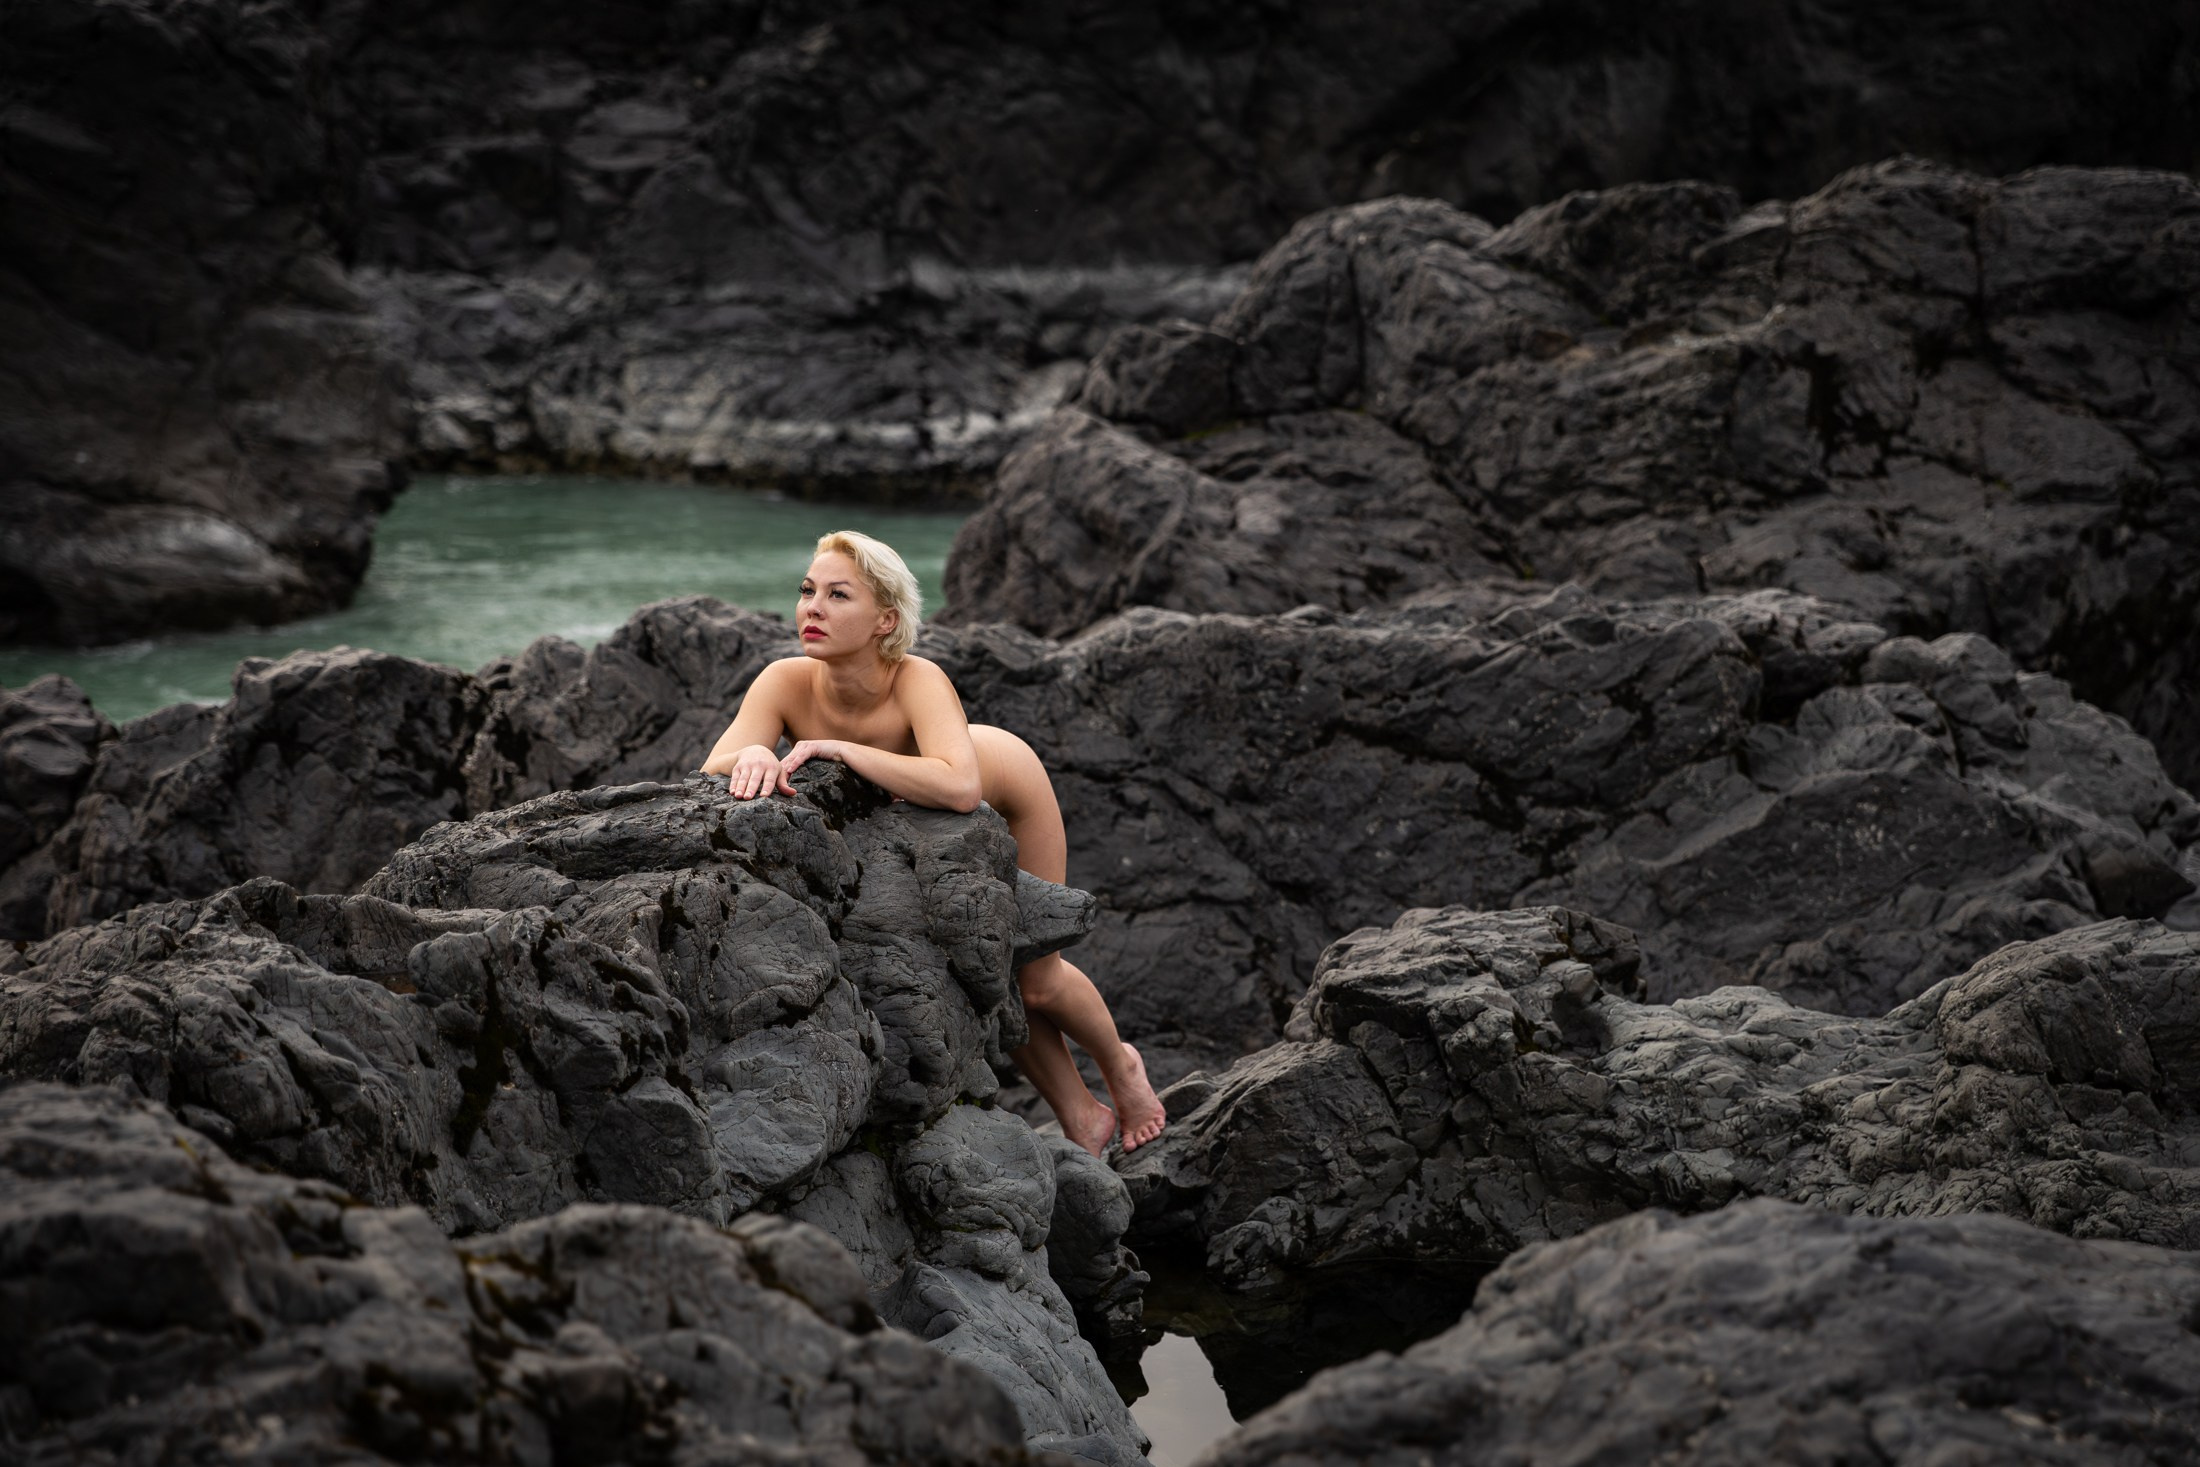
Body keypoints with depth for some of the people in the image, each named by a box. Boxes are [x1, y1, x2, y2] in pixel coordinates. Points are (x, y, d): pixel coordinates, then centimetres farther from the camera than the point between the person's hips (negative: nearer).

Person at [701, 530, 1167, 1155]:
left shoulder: (918, 681, -45)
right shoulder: (788, 683, -34)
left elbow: (958, 786, -61)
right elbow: (711, 775, -38)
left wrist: (838, 749, -62)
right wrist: (751, 757, -60)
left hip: (1003, 790, -4)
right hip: (914, 826, 4)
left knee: (1035, 981, 8)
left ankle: (1120, 1065, 41)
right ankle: (1082, 1122, 36)